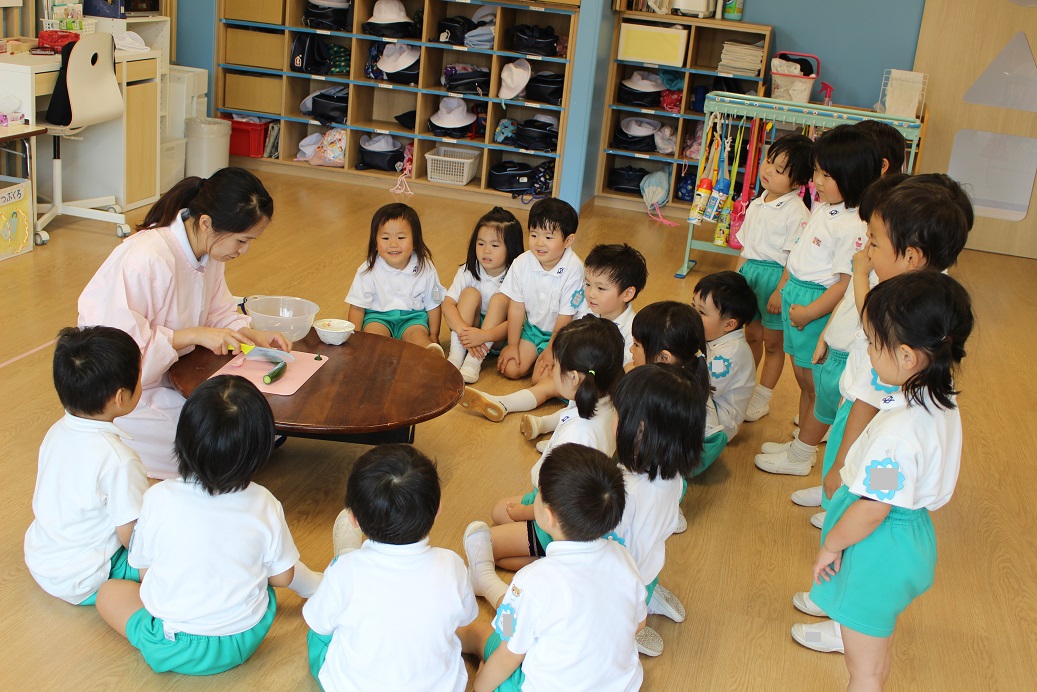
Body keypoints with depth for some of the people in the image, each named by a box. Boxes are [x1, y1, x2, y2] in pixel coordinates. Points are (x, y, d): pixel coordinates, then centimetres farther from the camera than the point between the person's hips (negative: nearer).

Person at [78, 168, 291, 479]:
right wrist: (193, 335, -29)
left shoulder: (209, 248, -4)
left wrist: (252, 335, -11)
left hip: (172, 374, 7)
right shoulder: (145, 259, -30)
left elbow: (218, 312, 8)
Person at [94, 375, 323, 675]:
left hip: (176, 649, -3)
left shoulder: (159, 498, -19)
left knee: (108, 591, 21)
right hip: (246, 641, 4)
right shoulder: (264, 505, -15)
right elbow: (282, 577, -3)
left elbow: (144, 571, -5)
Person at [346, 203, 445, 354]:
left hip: (413, 315, 0)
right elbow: (357, 307, -6)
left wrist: (433, 335, 4)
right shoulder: (368, 271, -12)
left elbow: (433, 304, 2)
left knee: (417, 335, -29)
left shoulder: (425, 269, -9)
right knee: (374, 332, -30)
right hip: (378, 315, 0)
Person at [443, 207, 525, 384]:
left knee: (500, 299, -26)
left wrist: (484, 336, -41)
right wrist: (464, 331, -38)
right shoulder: (468, 271, -8)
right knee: (470, 293, -21)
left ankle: (474, 362, -34)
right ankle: (456, 354, -31)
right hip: (468, 327, 2)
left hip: (497, 336, -2)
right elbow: (447, 303, -19)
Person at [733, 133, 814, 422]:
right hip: (750, 272, 7)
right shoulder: (757, 204, 7)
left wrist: (780, 291, -19)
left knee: (772, 342, 8)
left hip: (775, 276, -6)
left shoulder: (796, 212, -16)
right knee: (751, 335, 18)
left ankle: (762, 398, 19)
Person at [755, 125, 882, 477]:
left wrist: (809, 312, -19)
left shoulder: (854, 227, -24)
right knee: (804, 380, 21)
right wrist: (783, 287, 16)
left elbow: (846, 284, -23)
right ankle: (803, 445, 37)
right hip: (796, 299, 9)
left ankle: (799, 457, 20)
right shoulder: (823, 209, 5)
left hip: (820, 307, -9)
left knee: (818, 386, 7)